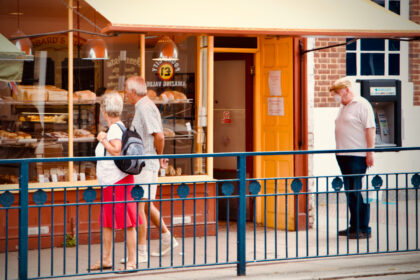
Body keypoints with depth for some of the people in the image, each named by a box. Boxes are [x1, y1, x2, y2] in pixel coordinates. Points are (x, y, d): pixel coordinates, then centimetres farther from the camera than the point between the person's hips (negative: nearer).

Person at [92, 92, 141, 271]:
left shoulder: (115, 128, -15)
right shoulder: (118, 127, 14)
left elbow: (116, 150, -27)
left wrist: (103, 140, -16)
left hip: (119, 182, -11)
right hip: (110, 183, 11)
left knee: (128, 222, -5)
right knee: (107, 222, 15)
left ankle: (132, 262, -2)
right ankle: (106, 260, 22)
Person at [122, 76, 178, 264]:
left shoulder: (145, 108, -16)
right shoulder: (143, 107, 16)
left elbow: (159, 136, -25)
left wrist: (159, 156, -11)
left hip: (146, 164, -11)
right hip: (142, 164, 11)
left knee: (138, 206, -8)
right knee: (146, 205, 19)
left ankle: (141, 252, -3)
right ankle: (167, 239, 29)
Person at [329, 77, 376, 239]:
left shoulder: (362, 105, -7)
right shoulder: (343, 107, 19)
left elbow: (370, 129, -13)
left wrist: (370, 152, -17)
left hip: (357, 156, -9)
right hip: (344, 156, 9)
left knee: (359, 192, -7)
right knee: (350, 192, 11)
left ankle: (364, 229, -3)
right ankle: (354, 227, 18)